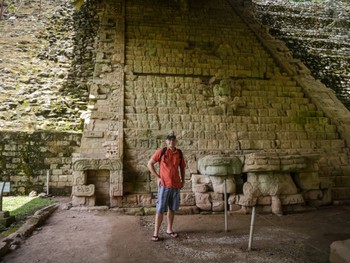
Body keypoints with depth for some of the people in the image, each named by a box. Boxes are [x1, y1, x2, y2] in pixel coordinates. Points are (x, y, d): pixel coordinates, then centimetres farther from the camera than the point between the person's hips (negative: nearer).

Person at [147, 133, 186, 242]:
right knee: (160, 210, -2)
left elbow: (182, 167, 18)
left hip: (176, 185, 4)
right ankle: (156, 233, 6)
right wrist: (158, 177, -6)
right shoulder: (161, 152, -6)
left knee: (172, 208, 14)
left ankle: (169, 229, 28)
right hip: (164, 185, -4)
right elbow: (150, 164, -2)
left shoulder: (179, 153, 5)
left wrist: (183, 180, 10)